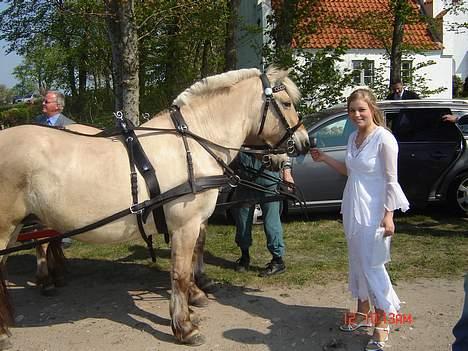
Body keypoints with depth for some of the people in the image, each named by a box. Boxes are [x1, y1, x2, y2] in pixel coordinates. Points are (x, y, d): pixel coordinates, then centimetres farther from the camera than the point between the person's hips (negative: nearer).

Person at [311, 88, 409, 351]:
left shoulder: (384, 139, -16)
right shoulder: (354, 137, 7)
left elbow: (391, 180, -15)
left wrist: (388, 215, -19)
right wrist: (324, 159, 10)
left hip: (373, 213, -8)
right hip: (352, 210, 8)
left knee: (372, 266, -3)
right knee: (357, 262, 17)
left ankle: (383, 321, 11)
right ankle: (363, 312, 32)